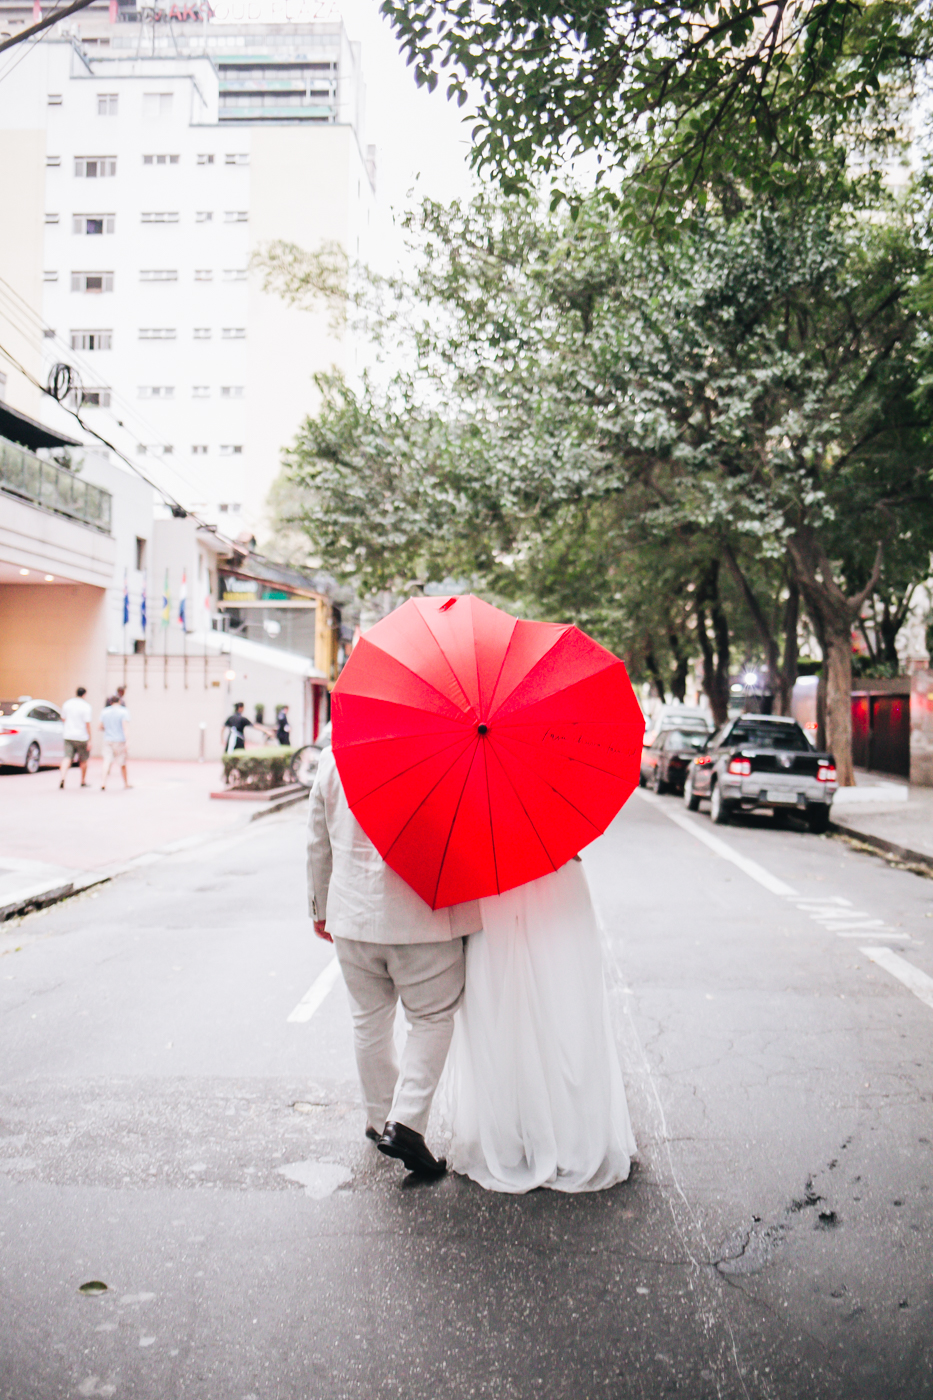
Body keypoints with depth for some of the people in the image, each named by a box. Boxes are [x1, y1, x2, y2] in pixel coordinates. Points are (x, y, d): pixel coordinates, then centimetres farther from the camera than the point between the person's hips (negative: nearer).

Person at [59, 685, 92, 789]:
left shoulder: (67, 704, 4)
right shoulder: (86, 707, -11)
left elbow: (63, 718, 17)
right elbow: (87, 724, -14)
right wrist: (90, 740, -10)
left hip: (68, 735, 3)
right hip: (82, 736, -3)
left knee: (67, 758, -1)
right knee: (83, 760, 12)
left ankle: (63, 778, -22)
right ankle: (83, 782, 23)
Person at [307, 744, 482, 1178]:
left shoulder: (333, 756, 1)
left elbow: (318, 843, 9)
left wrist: (320, 906, 21)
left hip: (353, 914, 4)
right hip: (423, 915, -4)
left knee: (369, 1022, 18)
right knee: (432, 1019, 10)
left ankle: (380, 1118, 31)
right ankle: (406, 1122, 0)